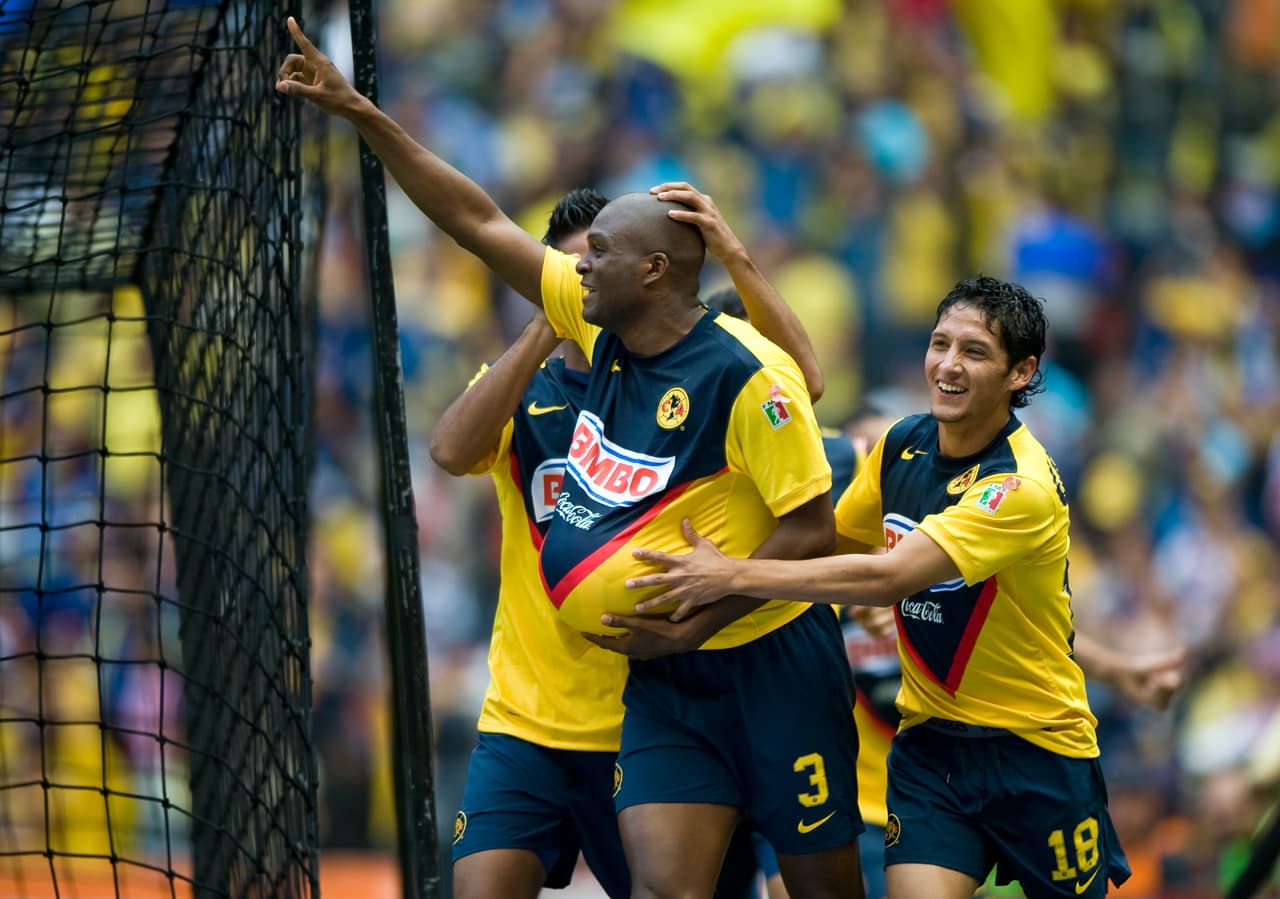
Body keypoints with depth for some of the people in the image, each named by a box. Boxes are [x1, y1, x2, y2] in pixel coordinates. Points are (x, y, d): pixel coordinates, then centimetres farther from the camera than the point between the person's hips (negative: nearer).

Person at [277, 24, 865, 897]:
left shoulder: (745, 374, -18)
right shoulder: (602, 332, 2)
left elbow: (814, 529, -18)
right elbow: (480, 222, 8)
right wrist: (359, 112, 5)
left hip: (770, 669, -6)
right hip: (661, 685, 6)